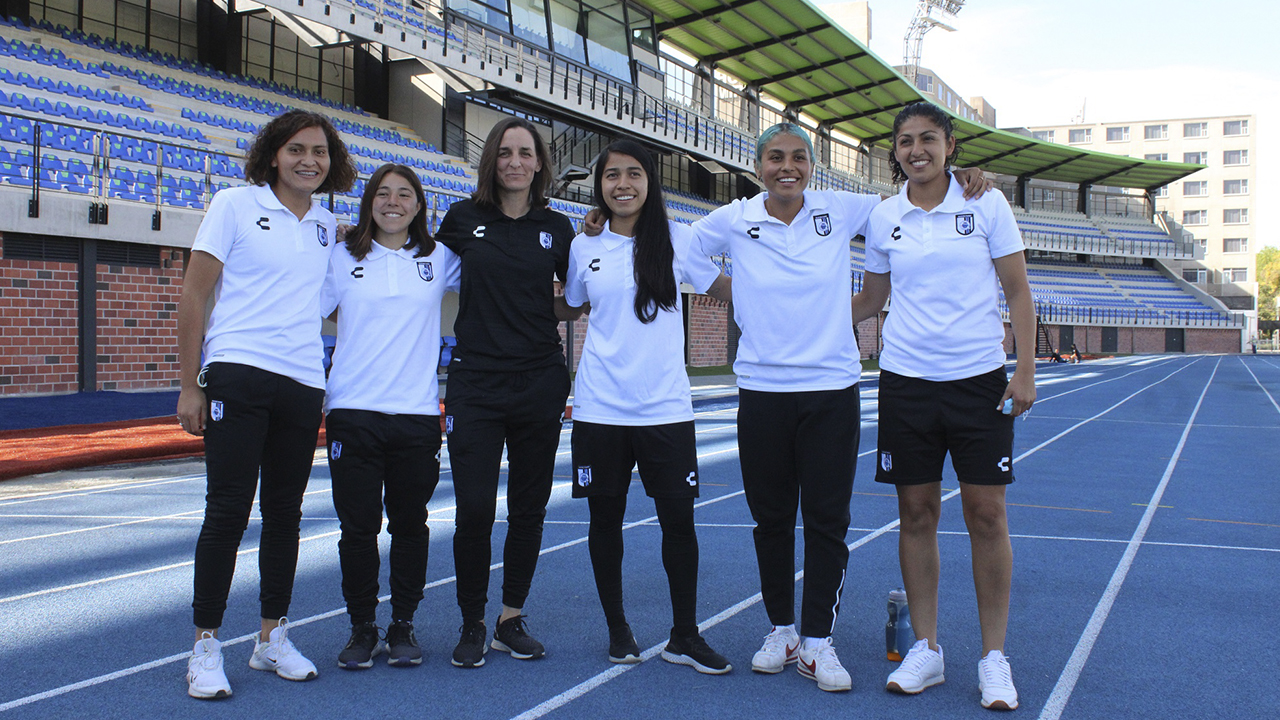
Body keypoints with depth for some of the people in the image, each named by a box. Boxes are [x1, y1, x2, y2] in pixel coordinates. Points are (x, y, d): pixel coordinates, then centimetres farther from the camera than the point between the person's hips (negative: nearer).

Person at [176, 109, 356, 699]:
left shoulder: (326, 225, 13)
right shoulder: (235, 205, 0)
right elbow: (193, 297, -1)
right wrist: (189, 385, -6)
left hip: (303, 385, 5)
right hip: (237, 377, -4)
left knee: (285, 513, 10)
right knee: (227, 511, -4)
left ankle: (272, 637, 22)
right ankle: (205, 646, 6)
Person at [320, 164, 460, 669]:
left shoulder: (439, 260, 9)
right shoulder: (344, 259, 8)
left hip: (417, 413, 1)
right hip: (352, 411, 0)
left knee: (409, 524, 6)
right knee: (358, 527, 2)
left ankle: (403, 626, 20)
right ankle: (362, 628, 15)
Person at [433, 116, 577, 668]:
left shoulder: (556, 227, 7)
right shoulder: (463, 218, 4)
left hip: (540, 383, 2)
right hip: (475, 382, -1)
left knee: (528, 508, 8)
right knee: (474, 508, -5)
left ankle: (511, 620, 23)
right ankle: (471, 625, 13)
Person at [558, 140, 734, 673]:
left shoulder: (677, 239, 2)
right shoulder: (584, 248, 7)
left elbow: (727, 288, 12)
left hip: (666, 406, -1)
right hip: (599, 408, 1)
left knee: (678, 518, 0)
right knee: (605, 519, 8)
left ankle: (685, 637, 15)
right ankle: (617, 630, 25)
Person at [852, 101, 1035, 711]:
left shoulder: (986, 203, -1)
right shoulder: (883, 218, 5)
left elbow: (1018, 290, 2)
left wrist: (1025, 369, -5)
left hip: (979, 376, -2)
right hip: (906, 380, 2)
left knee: (986, 514, -1)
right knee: (917, 513, 4)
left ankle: (994, 658, 11)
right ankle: (926, 649, 17)